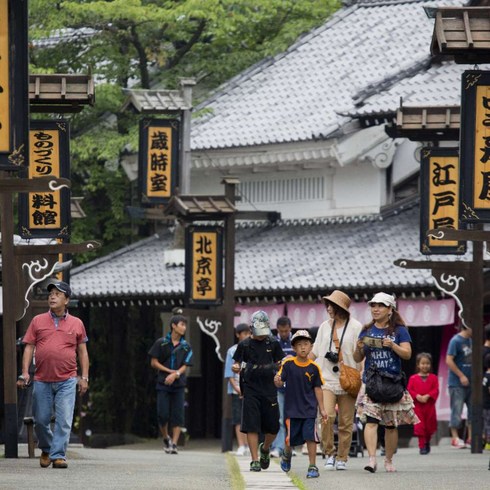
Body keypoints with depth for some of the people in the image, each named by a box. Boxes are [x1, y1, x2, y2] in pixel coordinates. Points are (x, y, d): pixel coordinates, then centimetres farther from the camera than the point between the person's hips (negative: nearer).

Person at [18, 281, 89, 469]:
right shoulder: (38, 321, 8)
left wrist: (84, 377, 4)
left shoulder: (76, 324, 8)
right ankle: (46, 449, 29)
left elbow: (82, 351, 11)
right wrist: (25, 372, -4)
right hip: (42, 381, 1)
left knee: (64, 420, -10)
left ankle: (58, 455, -7)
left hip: (67, 382, -1)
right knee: (41, 420, 6)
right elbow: (29, 347, 7)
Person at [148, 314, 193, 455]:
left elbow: (185, 366, 0)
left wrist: (175, 374, -19)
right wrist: (169, 371, -9)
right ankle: (166, 438, 19)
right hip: (163, 384, -1)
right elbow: (154, 362, 1)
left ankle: (174, 444, -5)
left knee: (177, 415, -6)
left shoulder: (186, 346, 6)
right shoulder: (161, 343, 2)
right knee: (162, 414, -5)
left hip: (178, 385, 1)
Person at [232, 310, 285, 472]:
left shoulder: (273, 343, 7)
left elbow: (280, 363, 14)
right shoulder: (244, 345, 4)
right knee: (252, 427, -6)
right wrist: (236, 367, -15)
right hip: (251, 390, -2)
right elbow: (237, 365, 8)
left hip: (269, 390, 2)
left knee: (273, 427, 4)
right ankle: (255, 460, -2)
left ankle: (265, 448, 34)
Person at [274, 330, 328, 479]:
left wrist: (322, 409, 5)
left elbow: (317, 388, 5)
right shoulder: (288, 364, -4)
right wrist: (277, 381, -30)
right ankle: (287, 455, 41)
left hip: (309, 409, 0)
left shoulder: (314, 367, -1)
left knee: (310, 437, -8)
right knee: (290, 438, 7)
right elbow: (280, 383, -4)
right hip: (292, 409, 0)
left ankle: (313, 466, 0)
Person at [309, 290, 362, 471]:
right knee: (327, 416, -16)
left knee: (346, 422, 1)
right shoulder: (325, 327, 13)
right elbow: (314, 352, 19)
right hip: (327, 379, 2)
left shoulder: (355, 327, 2)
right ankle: (329, 453, -3)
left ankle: (342, 458, 10)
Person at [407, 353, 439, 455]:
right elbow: (409, 390, -2)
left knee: (429, 425, 11)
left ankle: (427, 442, 35)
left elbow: (435, 390, -3)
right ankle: (422, 446, -1)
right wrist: (417, 396, -17)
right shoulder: (413, 378, 1)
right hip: (418, 406, -1)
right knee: (420, 426, -4)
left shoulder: (433, 378, 3)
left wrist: (427, 396, -18)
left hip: (429, 405, 1)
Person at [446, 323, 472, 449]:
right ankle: (455, 438, 4)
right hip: (457, 383, -8)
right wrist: (461, 376, -16)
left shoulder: (470, 340, 9)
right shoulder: (456, 341, -13)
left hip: (470, 382, 8)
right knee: (456, 410, -3)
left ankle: (471, 438, 13)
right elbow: (449, 361, -17)